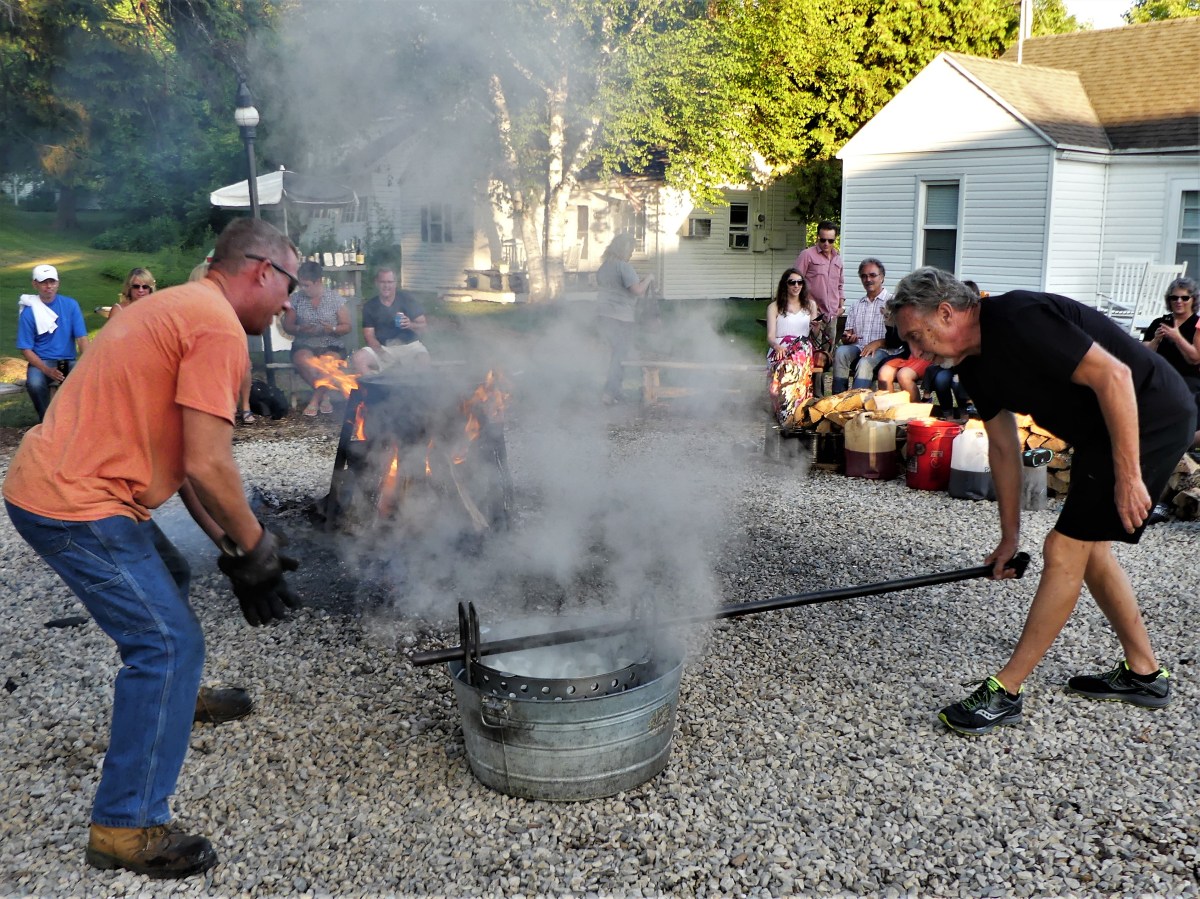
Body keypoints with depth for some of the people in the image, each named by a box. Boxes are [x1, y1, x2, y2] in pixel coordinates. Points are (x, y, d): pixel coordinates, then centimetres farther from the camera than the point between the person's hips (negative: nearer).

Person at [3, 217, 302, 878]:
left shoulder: (176, 308, 17)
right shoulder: (219, 327, -16)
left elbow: (180, 461, 17)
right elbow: (206, 467, -22)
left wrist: (228, 545, 12)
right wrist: (254, 548, -7)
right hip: (79, 506, -11)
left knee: (166, 580, 30)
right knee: (169, 643, -8)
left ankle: (174, 697, 53)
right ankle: (126, 828, -1)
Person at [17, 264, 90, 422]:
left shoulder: (70, 305, 1)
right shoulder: (29, 312, -3)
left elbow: (82, 338, -3)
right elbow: (26, 349, -5)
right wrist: (46, 370, -22)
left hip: (69, 361, 2)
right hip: (42, 362, -1)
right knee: (34, 384, -34)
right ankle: (46, 421, -9)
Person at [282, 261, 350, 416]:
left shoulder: (336, 299, 3)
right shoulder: (297, 299, 7)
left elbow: (347, 326, 5)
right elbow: (287, 326, 9)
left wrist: (331, 329, -17)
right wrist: (300, 329, -13)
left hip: (331, 346, -1)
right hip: (304, 346, 1)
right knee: (303, 361, -35)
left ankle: (315, 399, -15)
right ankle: (324, 396, -15)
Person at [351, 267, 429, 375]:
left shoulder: (407, 299, 0)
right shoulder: (369, 306, 6)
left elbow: (424, 326, -2)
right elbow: (369, 335, 2)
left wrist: (411, 325, -26)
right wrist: (379, 351, -19)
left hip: (409, 345, -2)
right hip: (382, 348, 2)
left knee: (423, 359, -35)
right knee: (359, 358, -25)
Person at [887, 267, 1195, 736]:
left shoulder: (1018, 319, -25)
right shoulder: (974, 363, 5)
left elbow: (1113, 375, -28)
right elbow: (1002, 445, 13)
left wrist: (1128, 474, -26)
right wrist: (1010, 535, 16)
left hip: (1150, 417, -10)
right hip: (1099, 431, 10)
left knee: (1065, 549, -9)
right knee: (1089, 546, 17)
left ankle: (1006, 691, -2)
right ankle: (1144, 672, 31)